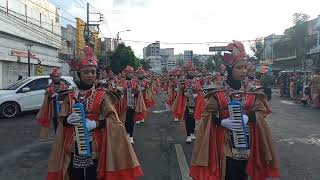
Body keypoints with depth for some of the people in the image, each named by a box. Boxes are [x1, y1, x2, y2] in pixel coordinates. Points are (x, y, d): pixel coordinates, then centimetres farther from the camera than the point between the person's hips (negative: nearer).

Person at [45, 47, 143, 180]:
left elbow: (112, 120, -6)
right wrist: (68, 120, -13)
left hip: (95, 147, -2)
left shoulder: (102, 96, -2)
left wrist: (95, 124, -20)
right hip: (74, 147, 3)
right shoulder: (70, 97, 6)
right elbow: (61, 120, 9)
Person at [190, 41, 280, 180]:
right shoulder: (218, 91, -10)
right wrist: (222, 122, -23)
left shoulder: (251, 90, 1)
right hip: (225, 144, -3)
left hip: (246, 143, 3)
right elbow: (208, 114, -7)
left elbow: (262, 110, 1)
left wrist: (248, 117, -18)